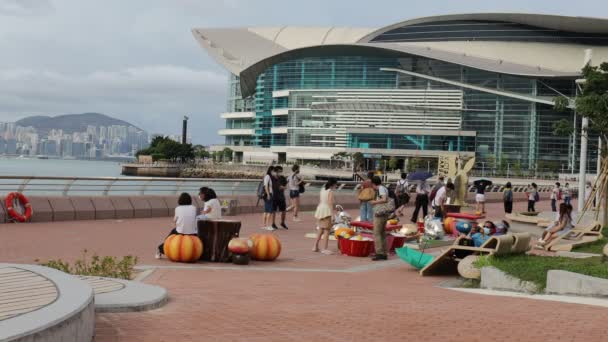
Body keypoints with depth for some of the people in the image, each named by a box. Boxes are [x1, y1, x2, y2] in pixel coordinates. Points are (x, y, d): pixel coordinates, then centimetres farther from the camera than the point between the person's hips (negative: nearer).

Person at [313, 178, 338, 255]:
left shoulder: (322, 189, 13)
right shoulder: (331, 191, -10)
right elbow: (330, 203, -16)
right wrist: (332, 215, -18)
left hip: (320, 209, 8)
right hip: (326, 211, -8)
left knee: (321, 229, 18)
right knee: (327, 230, -4)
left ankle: (315, 246, 21)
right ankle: (325, 249, -6)